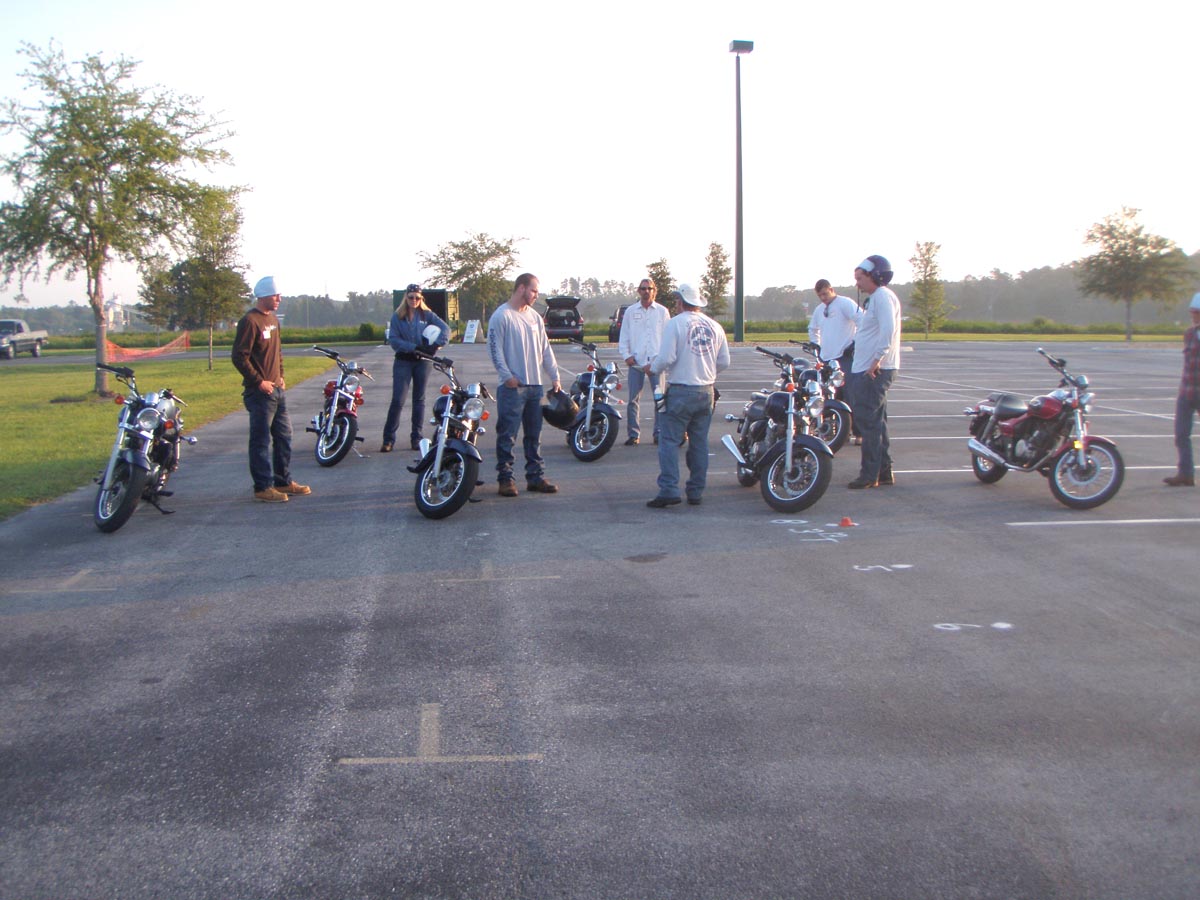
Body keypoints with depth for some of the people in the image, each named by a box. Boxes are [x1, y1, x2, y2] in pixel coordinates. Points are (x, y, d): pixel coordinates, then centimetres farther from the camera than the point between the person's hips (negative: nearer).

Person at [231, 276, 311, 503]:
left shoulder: (272, 319, 15)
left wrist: (280, 377, 15)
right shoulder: (250, 321, -13)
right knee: (261, 440, -3)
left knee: (284, 437, 14)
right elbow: (239, 357, -18)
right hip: (260, 392, -9)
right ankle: (263, 487, 2)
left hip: (277, 389, 9)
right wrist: (259, 382, -18)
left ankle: (284, 482, 23)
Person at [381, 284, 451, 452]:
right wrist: (414, 347, -18)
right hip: (403, 361, -2)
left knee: (419, 400, 8)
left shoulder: (427, 315, 4)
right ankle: (388, 439, -5)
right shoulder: (397, 316, 1)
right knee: (397, 400, -9)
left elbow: (445, 329, -4)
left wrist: (436, 344, -20)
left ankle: (417, 437, 14)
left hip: (422, 361, 2)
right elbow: (393, 339, -7)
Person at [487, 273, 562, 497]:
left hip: (535, 385, 7)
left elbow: (545, 350, 17)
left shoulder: (535, 317, 15)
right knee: (507, 436, -4)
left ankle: (535, 477, 17)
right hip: (512, 387, -7)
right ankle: (505, 478, 2)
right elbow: (495, 348, -10)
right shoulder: (501, 316, -6)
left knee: (534, 436, 11)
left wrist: (555, 377, 11)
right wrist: (507, 376, -16)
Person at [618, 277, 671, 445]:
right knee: (634, 399, 1)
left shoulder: (662, 311, 8)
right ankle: (634, 434, 7)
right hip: (636, 361, 1)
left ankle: (659, 433, 7)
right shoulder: (631, 311, 9)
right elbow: (624, 336, 10)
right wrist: (626, 355, -2)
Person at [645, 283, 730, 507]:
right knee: (699, 442, 11)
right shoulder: (714, 326, 9)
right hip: (706, 392, 5)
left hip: (680, 391, -5)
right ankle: (695, 491, 14)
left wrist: (653, 369, 4)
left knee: (669, 440, -3)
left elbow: (667, 357, -15)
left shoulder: (675, 323, -7)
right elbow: (724, 362, 11)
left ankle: (669, 490, -12)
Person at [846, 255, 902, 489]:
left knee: (869, 421, -9)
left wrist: (877, 360, -26)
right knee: (876, 422, 13)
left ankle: (870, 475, -6)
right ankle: (884, 471, 19)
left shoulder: (883, 296, -13)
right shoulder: (875, 298, 21)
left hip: (874, 371, -11)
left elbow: (888, 329, -26)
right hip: (866, 370, 11)